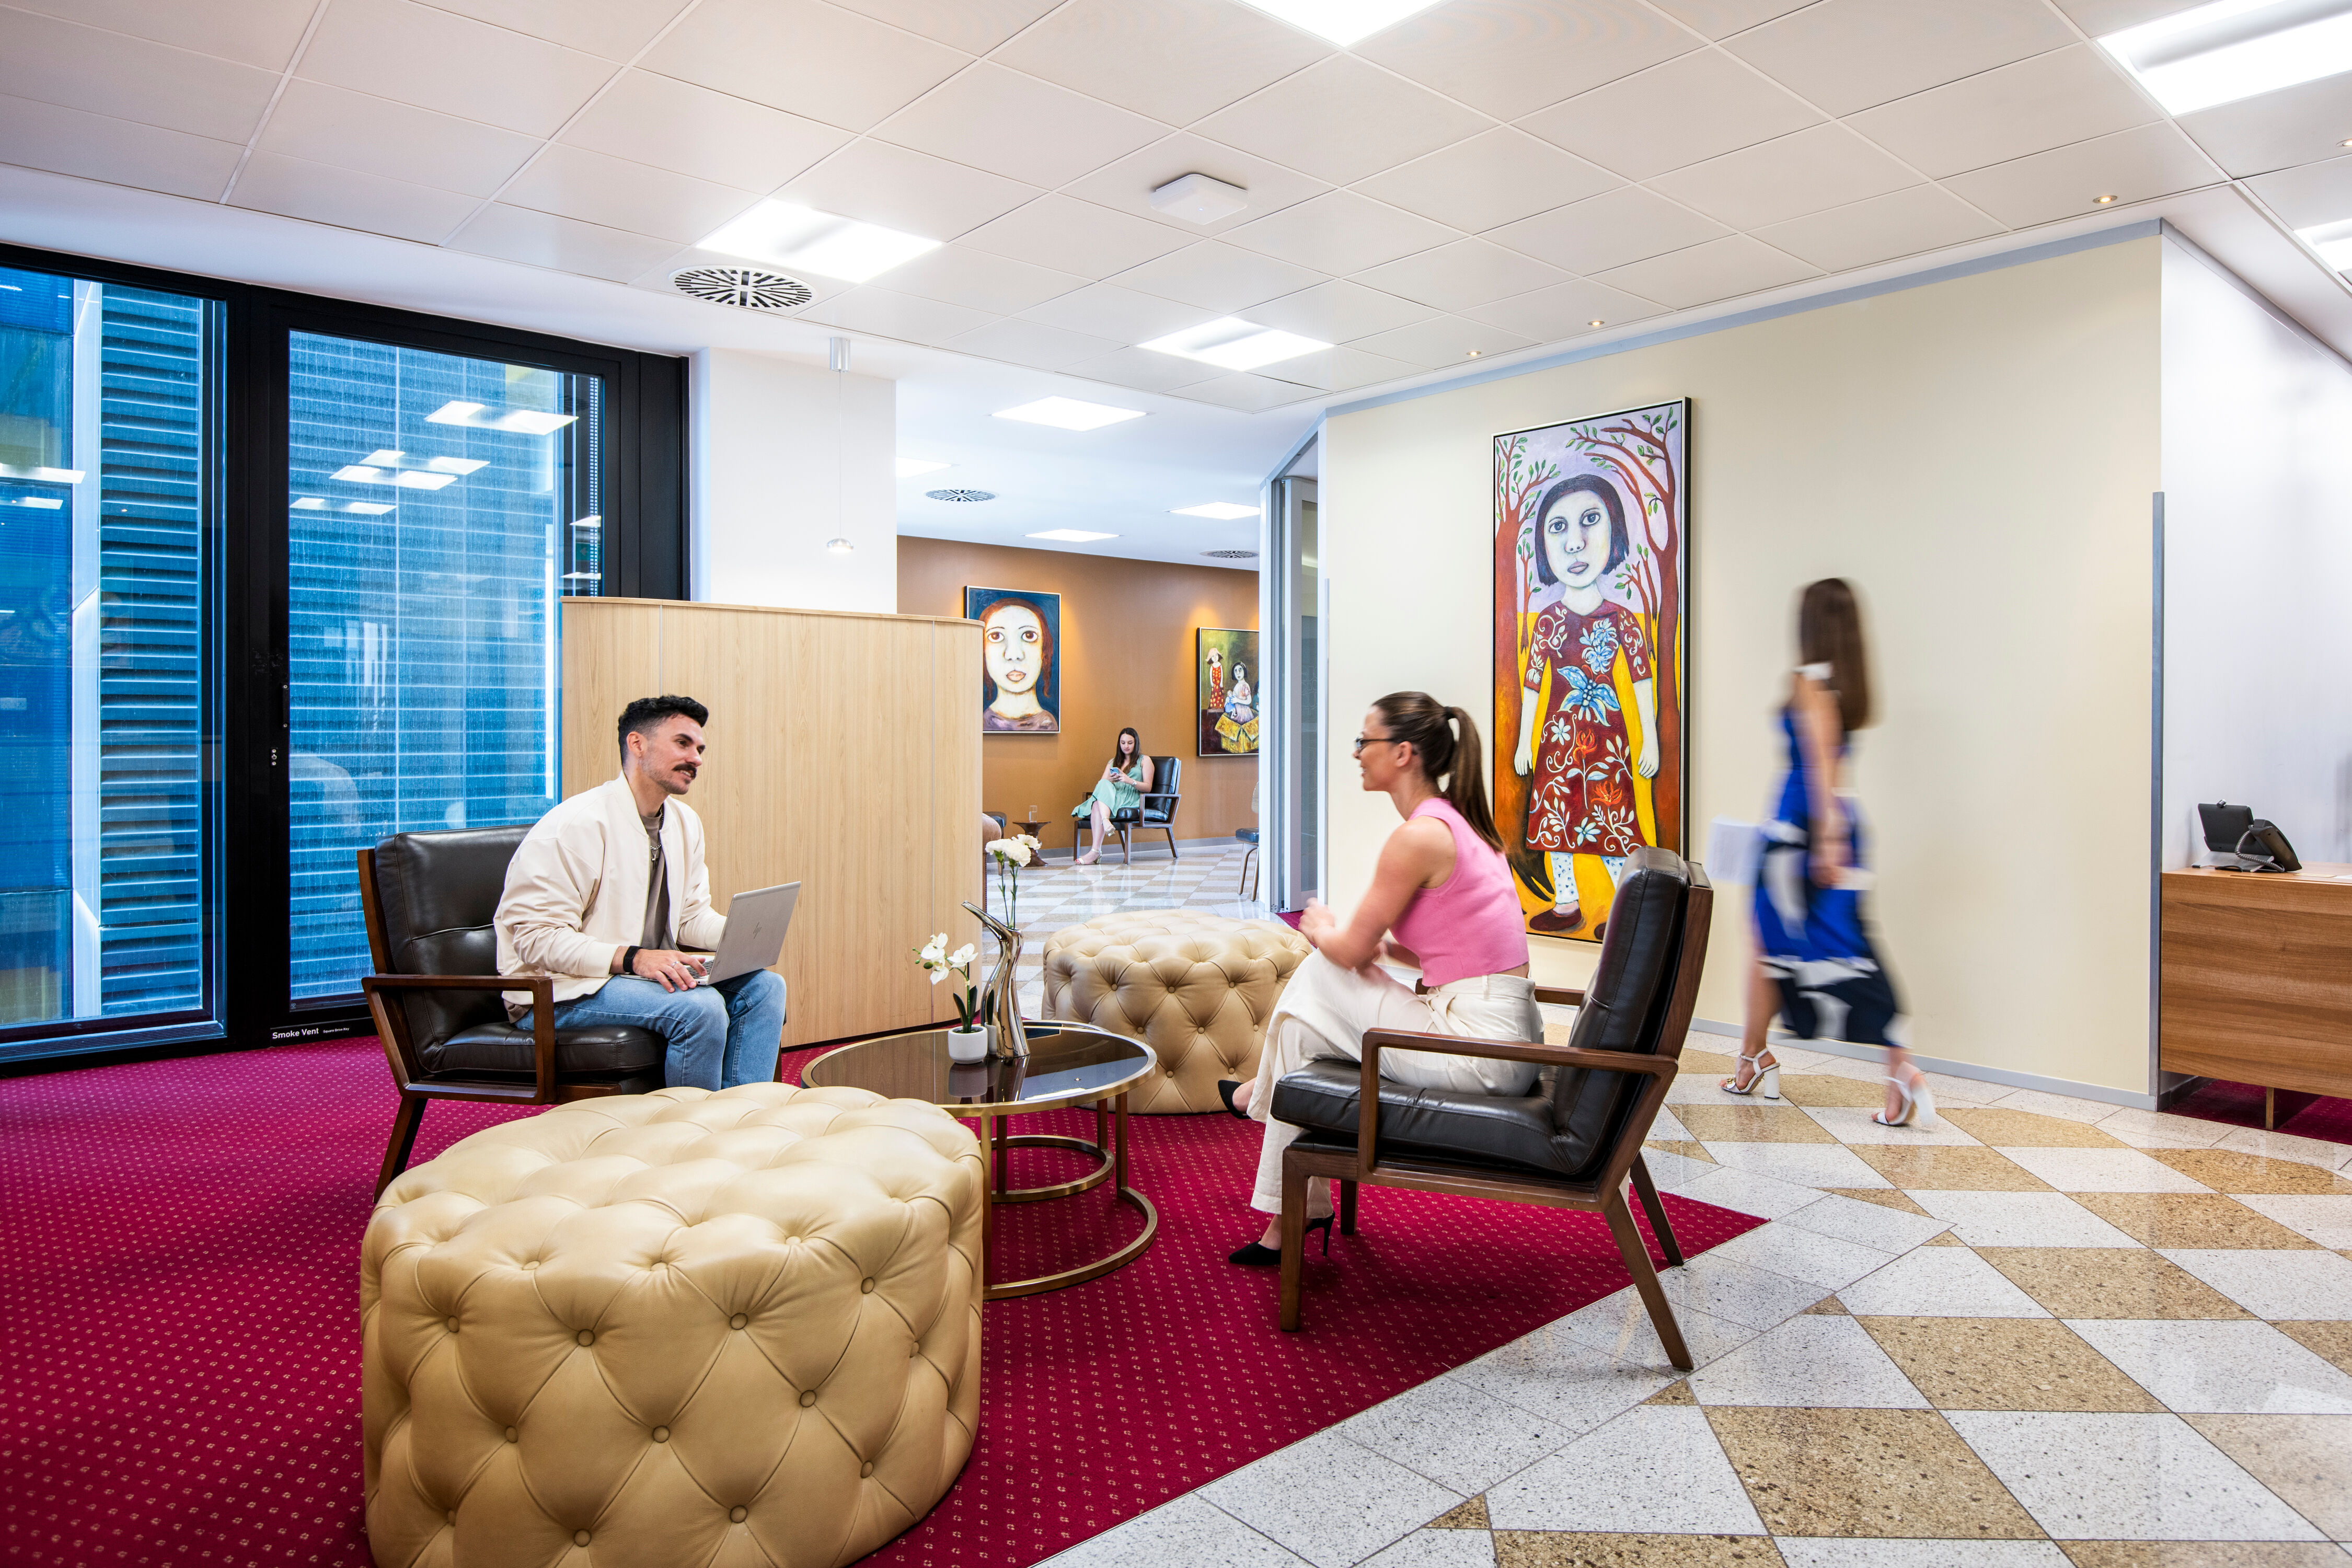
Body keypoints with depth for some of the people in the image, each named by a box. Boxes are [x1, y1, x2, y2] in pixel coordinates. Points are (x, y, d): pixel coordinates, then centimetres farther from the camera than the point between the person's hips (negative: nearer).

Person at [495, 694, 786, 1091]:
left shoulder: (685, 822, 9)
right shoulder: (576, 824, -17)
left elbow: (692, 915, 14)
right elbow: (537, 938, -21)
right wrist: (632, 958, -32)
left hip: (653, 973, 8)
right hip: (561, 991, -8)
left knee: (763, 986, -11)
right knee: (700, 1006, -30)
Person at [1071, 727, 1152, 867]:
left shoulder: (1145, 760, 17)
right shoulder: (1113, 762, 29)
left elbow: (1148, 787, 6)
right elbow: (1101, 784, 16)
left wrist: (1130, 781, -12)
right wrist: (1110, 780, -7)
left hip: (1131, 802, -4)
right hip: (1110, 800, 4)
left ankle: (1095, 851, -45)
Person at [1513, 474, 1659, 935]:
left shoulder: (1622, 619, -3)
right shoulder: (1548, 620, -1)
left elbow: (1643, 680, 1)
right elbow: (1532, 682, 4)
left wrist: (1651, 740, 0)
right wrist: (1524, 742, 5)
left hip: (1607, 732, -2)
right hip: (1560, 732, 2)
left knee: (1613, 812, -1)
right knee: (1556, 811, 7)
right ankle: (1566, 905, 18)